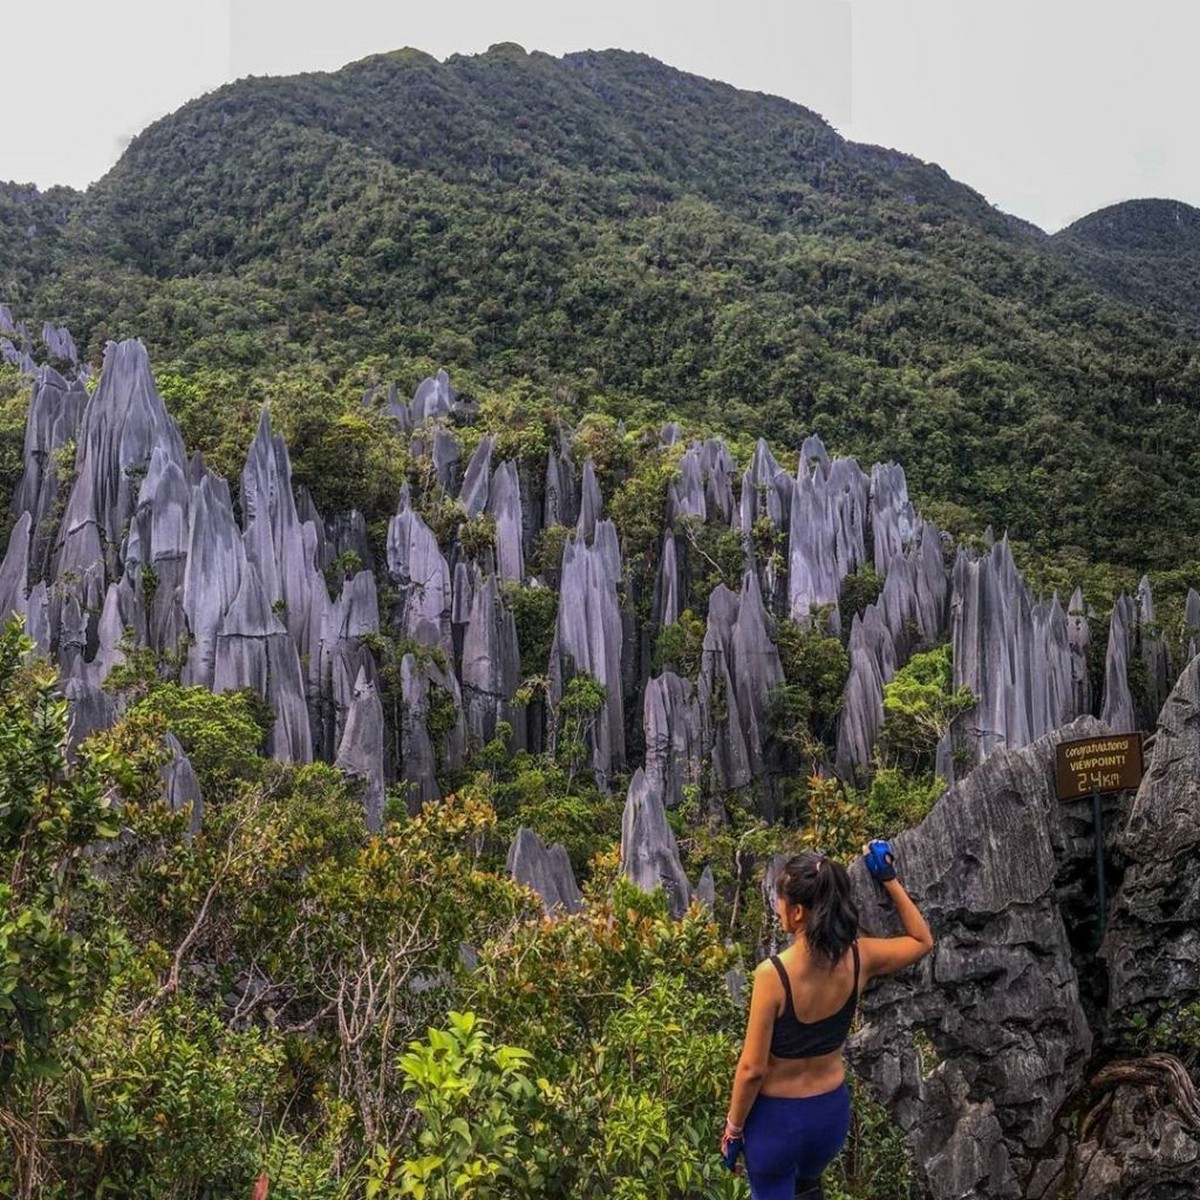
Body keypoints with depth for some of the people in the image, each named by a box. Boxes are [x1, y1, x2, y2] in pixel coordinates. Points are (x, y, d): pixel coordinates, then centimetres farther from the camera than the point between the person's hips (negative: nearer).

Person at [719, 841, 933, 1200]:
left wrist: (733, 1126, -6)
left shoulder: (773, 974, -29)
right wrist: (890, 880, 5)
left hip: (776, 1117, -5)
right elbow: (923, 941, 6)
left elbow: (752, 1069, -21)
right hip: (833, 1110, 5)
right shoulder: (859, 959, -15)